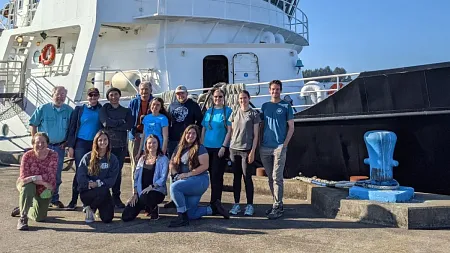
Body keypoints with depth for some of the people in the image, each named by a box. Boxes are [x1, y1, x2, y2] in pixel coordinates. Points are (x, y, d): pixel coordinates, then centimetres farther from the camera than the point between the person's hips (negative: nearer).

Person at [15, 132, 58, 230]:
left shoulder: (53, 155, -19)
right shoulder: (27, 156, -20)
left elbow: (51, 176, -26)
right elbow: (24, 177, -24)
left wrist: (33, 178, -38)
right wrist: (43, 182, -32)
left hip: (45, 189, 2)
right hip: (27, 185, -2)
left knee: (40, 218, 3)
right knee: (28, 187, -40)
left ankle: (25, 208, 37)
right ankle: (22, 218, -28)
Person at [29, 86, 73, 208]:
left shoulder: (69, 111, 1)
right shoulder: (43, 109, -3)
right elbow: (33, 124, 2)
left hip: (59, 147, 2)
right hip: (44, 146, -2)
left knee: (57, 175, 8)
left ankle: (54, 199, 19)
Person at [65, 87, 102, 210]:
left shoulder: (102, 110, 9)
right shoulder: (79, 109, 6)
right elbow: (72, 127, 5)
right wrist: (71, 146, -1)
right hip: (81, 143, -1)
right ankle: (73, 200, 1)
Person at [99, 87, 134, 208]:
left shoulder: (126, 111, 14)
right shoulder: (104, 109, 11)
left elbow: (129, 125, -3)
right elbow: (105, 122, -7)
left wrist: (113, 125, -6)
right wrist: (121, 122, -2)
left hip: (120, 145, 1)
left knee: (118, 171, 2)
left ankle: (116, 197, 9)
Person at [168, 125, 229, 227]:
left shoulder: (200, 148, -6)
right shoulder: (179, 148, 13)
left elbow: (204, 166, -14)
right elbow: (172, 163, 12)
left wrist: (188, 174, -18)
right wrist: (176, 174, -8)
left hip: (199, 180, -7)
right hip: (185, 181, 7)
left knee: (174, 187, -30)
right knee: (191, 215, 3)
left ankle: (183, 218, -21)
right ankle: (213, 208, 23)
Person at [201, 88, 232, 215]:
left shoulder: (227, 111, -1)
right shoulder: (208, 111, 11)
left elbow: (229, 130, -6)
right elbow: (203, 130, 14)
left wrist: (224, 146, -12)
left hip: (220, 148, -4)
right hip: (207, 147, 4)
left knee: (217, 176, -4)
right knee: (212, 175, 10)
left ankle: (215, 204, 2)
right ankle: (215, 203, 20)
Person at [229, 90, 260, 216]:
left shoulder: (254, 114, 1)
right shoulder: (234, 114, 11)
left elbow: (256, 135, -2)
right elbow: (232, 132, 15)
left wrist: (252, 151, -9)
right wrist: (230, 147, 8)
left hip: (246, 149, -4)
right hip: (234, 149, 4)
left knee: (247, 177, -2)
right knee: (236, 176, 7)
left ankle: (250, 205, 7)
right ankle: (236, 204, 14)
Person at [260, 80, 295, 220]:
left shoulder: (286, 106, 3)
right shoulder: (265, 106, 14)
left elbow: (291, 127, 1)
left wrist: (285, 144, -8)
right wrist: (260, 143, 7)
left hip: (279, 147, -4)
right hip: (265, 147, 5)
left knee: (277, 178, -8)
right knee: (270, 178, 10)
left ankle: (277, 208, -4)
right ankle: (278, 203, 21)